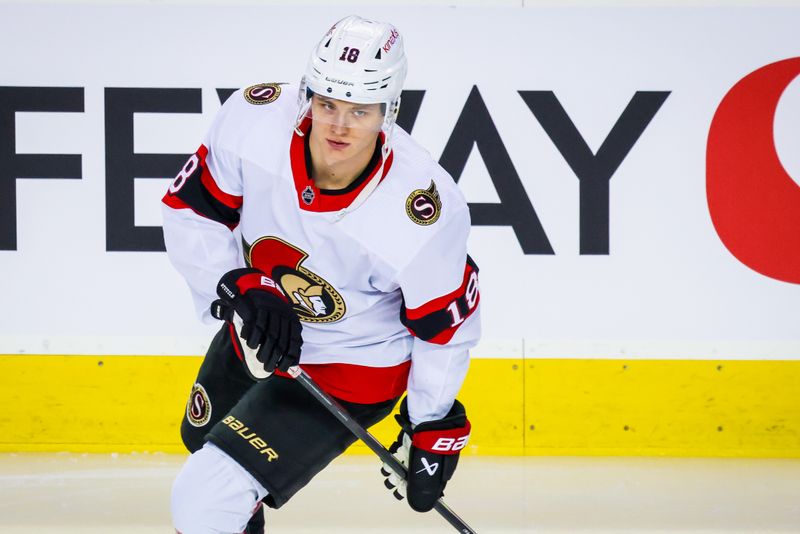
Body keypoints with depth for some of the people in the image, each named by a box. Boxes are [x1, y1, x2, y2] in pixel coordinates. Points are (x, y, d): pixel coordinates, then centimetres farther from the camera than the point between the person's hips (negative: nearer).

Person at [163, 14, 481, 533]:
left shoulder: (425, 213, -34)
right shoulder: (255, 119, -26)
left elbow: (445, 322, -17)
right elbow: (189, 213, -12)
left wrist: (435, 429, -8)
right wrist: (241, 288, -28)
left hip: (347, 372, -5)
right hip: (256, 332, 6)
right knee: (204, 440, 33)